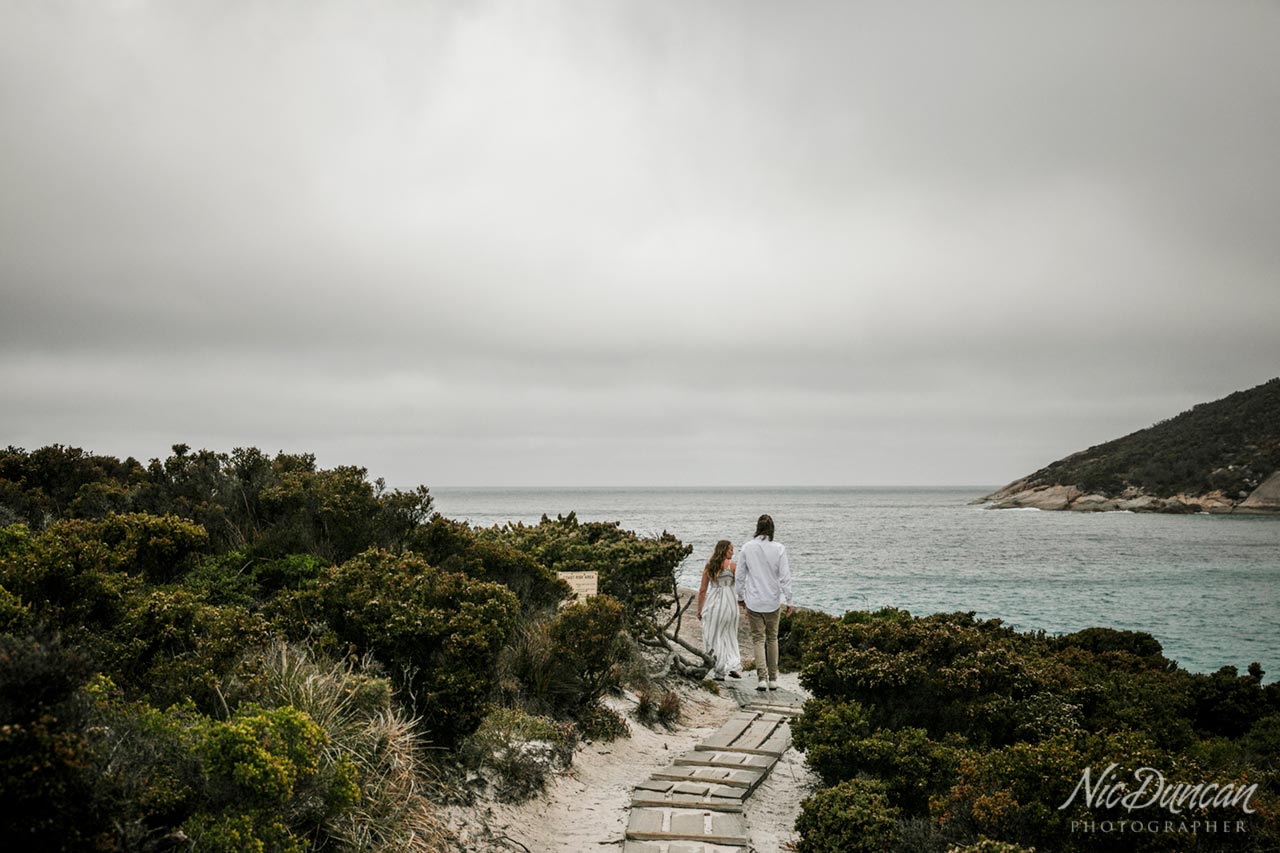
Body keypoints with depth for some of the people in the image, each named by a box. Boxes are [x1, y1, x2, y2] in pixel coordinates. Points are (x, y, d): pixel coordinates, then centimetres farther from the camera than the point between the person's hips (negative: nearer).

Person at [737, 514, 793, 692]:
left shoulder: (747, 548, -6)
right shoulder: (779, 548, -10)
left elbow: (741, 575, 2)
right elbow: (785, 576, -9)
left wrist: (741, 597, 15)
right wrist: (789, 600, 0)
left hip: (753, 601, 0)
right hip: (773, 600, 0)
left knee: (758, 638, 4)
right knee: (772, 638, 14)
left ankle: (762, 677, -9)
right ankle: (773, 678, 18)